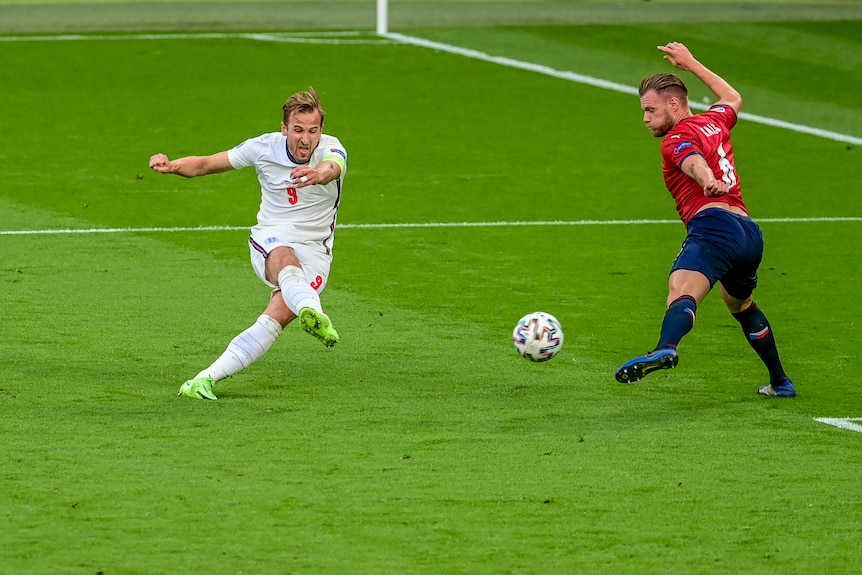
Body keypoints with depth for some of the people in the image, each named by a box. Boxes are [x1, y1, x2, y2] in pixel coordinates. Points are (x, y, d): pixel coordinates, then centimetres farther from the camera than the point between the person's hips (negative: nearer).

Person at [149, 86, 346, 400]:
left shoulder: (331, 149, -14)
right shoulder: (264, 147, -7)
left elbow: (332, 167, -41)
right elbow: (205, 164, 1)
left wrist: (320, 173, -66)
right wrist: (171, 166, -20)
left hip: (315, 251, 0)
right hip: (270, 241, 0)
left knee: (281, 313, -26)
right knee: (286, 261, -39)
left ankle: (205, 379, -26)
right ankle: (313, 314, -74)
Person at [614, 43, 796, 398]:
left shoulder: (677, 138, 3)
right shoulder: (714, 122, 25)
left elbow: (693, 160, -22)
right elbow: (733, 98, 50)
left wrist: (709, 181, -43)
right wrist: (691, 64, 56)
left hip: (715, 225, -9)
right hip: (750, 232, 9)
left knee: (681, 290, -33)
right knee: (740, 305, 35)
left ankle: (666, 349, -63)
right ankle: (780, 382, 42)